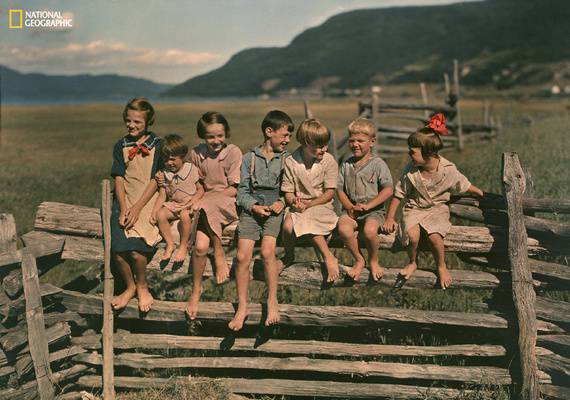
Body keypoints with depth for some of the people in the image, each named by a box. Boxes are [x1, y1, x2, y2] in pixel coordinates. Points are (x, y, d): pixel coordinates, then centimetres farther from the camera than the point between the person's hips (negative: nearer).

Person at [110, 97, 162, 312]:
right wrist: (123, 208, -9)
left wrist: (137, 208, -12)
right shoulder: (121, 146, 13)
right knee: (117, 248, -20)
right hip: (124, 201, 3)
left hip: (148, 202, -3)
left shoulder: (157, 145, 3)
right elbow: (119, 179, 6)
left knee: (136, 248, -25)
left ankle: (142, 286, 4)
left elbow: (155, 181, -3)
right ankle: (130, 287, 7)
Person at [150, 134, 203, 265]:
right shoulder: (164, 174, 6)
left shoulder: (191, 169, -3)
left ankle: (183, 247, -19)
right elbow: (162, 195, 4)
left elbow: (200, 189, 2)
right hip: (173, 204, 4)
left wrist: (194, 199, -19)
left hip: (189, 204, -4)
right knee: (160, 215, -25)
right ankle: (170, 244, -12)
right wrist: (154, 211, -10)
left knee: (184, 215, -35)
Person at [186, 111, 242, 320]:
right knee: (201, 245, -25)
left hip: (228, 206, -3)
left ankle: (219, 254, -19)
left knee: (208, 206, -37)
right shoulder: (196, 154, 7)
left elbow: (235, 189, -7)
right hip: (205, 208, 3)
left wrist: (205, 196, -13)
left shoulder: (233, 152, -4)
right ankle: (196, 290, -6)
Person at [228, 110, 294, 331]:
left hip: (275, 208, -1)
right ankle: (242, 307, -4)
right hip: (252, 208, 1)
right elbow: (242, 191, 7)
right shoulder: (250, 158, 10)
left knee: (267, 251, -25)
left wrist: (282, 202, -9)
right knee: (243, 256, -15)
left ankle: (272, 301, -9)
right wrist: (253, 206, -10)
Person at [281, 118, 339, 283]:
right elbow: (288, 192, 2)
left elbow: (330, 193, -6)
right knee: (288, 225, -29)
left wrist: (309, 204, -16)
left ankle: (328, 257, -18)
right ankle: (288, 256, 3)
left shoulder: (329, 161, -4)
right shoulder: (291, 162, -2)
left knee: (308, 219, -35)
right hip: (300, 207, 2)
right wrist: (294, 202, -21)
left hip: (322, 206, -2)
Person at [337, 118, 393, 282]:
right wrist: (350, 207, -9)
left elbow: (388, 190, -8)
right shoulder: (346, 164, 10)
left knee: (370, 230, -35)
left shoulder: (378, 164, -2)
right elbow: (340, 189, 9)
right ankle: (358, 259, -4)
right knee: (343, 229, -30)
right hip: (351, 209, 3)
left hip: (373, 210, -3)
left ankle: (373, 261, -2)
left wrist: (368, 206, -15)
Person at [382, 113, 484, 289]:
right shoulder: (410, 171, -11)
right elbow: (398, 194, -1)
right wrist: (390, 218, -2)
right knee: (412, 235, -29)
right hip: (414, 208, 1)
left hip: (437, 209, -1)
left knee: (434, 235, -30)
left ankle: (441, 266, 2)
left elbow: (465, 185, 4)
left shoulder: (448, 170, -15)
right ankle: (412, 263, 5)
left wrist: (482, 194, 17)